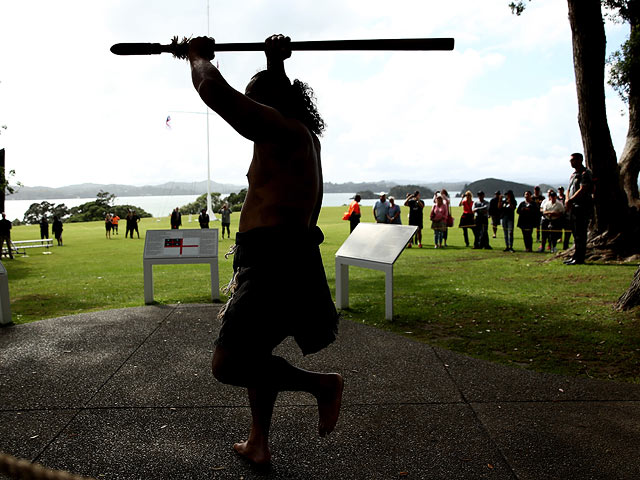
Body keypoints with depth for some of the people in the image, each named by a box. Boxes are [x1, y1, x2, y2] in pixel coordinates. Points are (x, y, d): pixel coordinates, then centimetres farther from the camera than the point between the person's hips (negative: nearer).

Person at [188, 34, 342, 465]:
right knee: (252, 352, 22)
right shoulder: (297, 134, 18)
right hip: (280, 260, 11)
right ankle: (259, 445, 34)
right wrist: (277, 65, 46)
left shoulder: (282, 131, -11)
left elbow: (213, 90, -20)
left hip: (276, 263, -11)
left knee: (228, 364, -14)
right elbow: (280, 99, 42)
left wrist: (200, 58, -1)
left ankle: (322, 384, 0)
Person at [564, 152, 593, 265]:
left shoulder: (585, 173, -9)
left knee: (580, 233, -8)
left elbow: (583, 190, -18)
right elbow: (569, 190, 19)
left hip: (583, 206, -9)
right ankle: (576, 257, 17)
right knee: (575, 232, 11)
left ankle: (579, 258, -7)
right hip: (573, 207, 9)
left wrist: (570, 200, -16)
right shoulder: (573, 174, 19)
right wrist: (567, 200, 0)